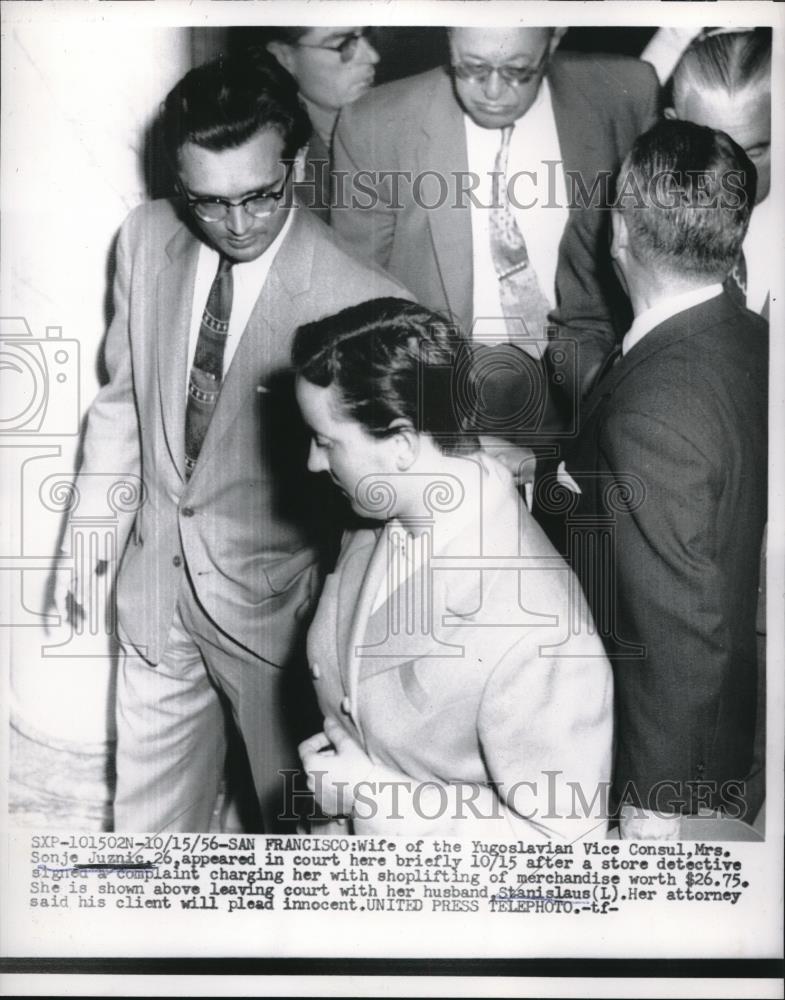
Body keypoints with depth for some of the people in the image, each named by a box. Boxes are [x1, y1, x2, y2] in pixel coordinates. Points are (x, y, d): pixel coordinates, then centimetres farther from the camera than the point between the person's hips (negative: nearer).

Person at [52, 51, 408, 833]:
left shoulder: (356, 297, -25)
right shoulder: (145, 239, -8)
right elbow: (121, 401, 4)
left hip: (271, 588, -4)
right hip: (153, 570, 5)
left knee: (297, 804, 19)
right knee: (149, 797, 24)